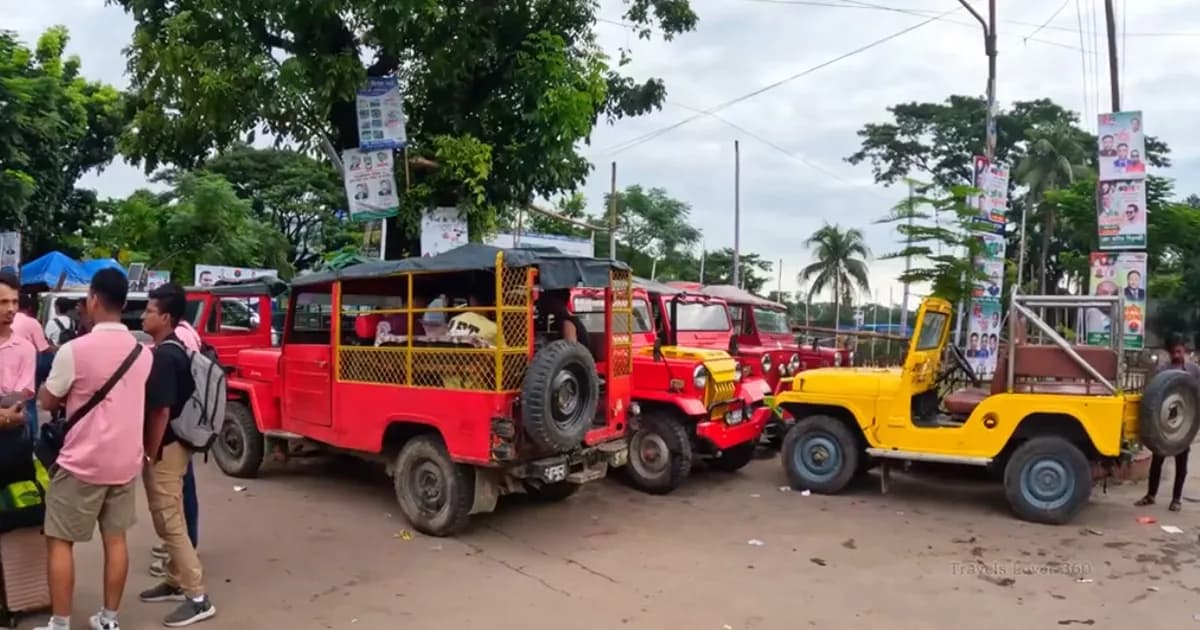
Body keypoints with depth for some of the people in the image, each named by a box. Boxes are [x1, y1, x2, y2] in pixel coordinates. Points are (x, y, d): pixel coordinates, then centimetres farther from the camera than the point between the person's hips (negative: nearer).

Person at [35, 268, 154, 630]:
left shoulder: (75, 350, -16)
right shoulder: (142, 352, 2)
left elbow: (47, 401, -4)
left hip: (82, 463, -5)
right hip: (126, 461, 6)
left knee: (60, 542, 8)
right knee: (115, 539, 13)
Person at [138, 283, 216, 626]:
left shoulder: (163, 356, -21)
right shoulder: (175, 349, 10)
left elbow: (161, 411, -23)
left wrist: (151, 455, -16)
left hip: (164, 449, -10)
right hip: (173, 444, 10)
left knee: (169, 523, -5)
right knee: (169, 520, 18)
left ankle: (198, 597, -1)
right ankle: (176, 582, 30)